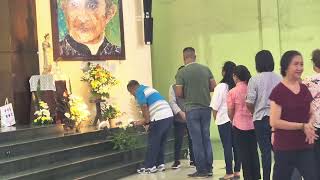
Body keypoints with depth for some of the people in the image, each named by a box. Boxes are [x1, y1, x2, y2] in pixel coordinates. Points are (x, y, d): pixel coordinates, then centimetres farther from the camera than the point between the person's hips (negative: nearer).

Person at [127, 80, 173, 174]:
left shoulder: (139, 92, 0)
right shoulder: (148, 89, 27)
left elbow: (144, 108, -8)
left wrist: (146, 121, 4)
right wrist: (146, 120, 24)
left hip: (159, 118, -9)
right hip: (169, 115, 9)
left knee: (153, 142, 2)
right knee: (161, 142, 17)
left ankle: (149, 166, 7)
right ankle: (160, 164, 20)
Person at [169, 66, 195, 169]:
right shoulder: (173, 87, 4)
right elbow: (172, 102, -3)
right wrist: (181, 113, -16)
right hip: (179, 119, -1)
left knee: (192, 139, 5)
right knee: (178, 140, -1)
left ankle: (193, 160, 17)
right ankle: (177, 161, 9)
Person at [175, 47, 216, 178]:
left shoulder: (182, 72, -9)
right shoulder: (206, 69, 2)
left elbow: (178, 93, -11)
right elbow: (213, 87, 3)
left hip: (192, 109, -4)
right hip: (206, 108, 4)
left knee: (197, 140, 2)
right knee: (206, 138, 12)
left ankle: (201, 170, 6)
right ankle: (209, 168, 16)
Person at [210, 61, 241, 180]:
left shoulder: (221, 87, -11)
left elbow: (215, 107, -7)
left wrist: (215, 118, 8)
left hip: (224, 120, -4)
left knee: (227, 146, 1)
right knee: (236, 146, 10)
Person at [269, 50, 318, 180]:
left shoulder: (304, 89, 8)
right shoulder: (278, 91, -11)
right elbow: (274, 122, -16)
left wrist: (310, 125, -6)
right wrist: (302, 126, -18)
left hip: (305, 147, 5)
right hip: (284, 148, -5)